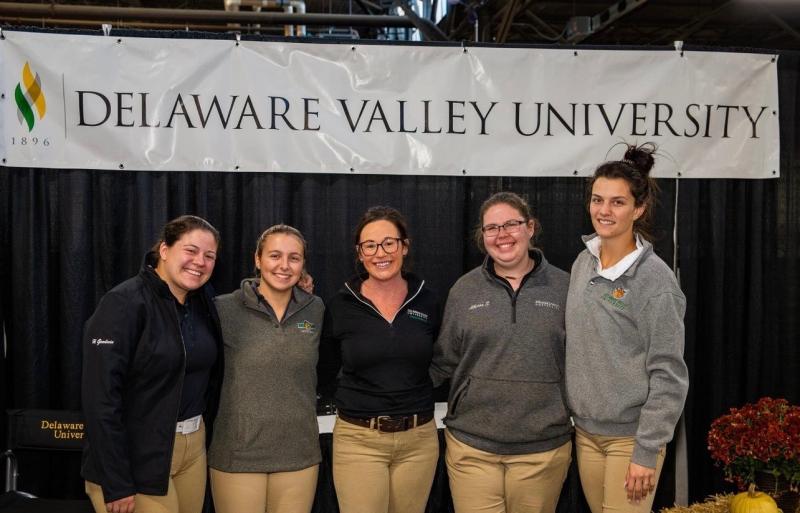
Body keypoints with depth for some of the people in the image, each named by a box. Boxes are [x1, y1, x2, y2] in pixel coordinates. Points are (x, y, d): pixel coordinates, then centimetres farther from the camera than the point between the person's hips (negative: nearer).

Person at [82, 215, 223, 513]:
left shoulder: (204, 301, 5)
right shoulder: (124, 304, -16)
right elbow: (101, 397, -19)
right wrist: (116, 485, -21)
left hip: (193, 446, 7)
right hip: (135, 458, -7)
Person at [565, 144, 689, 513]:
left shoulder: (654, 278, -15)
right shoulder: (583, 263, 3)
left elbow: (669, 375, -14)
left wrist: (647, 451, -15)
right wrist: (578, 421, 12)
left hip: (630, 436, -6)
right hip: (585, 430, 6)